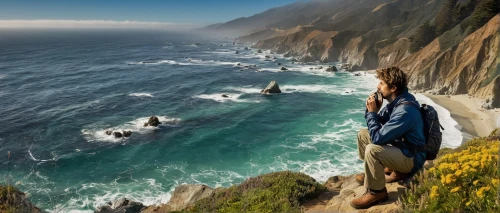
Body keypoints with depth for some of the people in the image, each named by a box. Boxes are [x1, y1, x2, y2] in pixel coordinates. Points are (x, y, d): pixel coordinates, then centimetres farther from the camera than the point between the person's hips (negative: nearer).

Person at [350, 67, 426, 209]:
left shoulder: (405, 111, -31)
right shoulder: (395, 101, -1)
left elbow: (377, 138, -32)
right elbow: (378, 125, 9)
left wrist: (372, 112, -22)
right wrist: (372, 110, -10)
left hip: (410, 157, -10)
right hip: (398, 146, 10)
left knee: (372, 150, -33)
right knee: (363, 134, 12)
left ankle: (376, 192, -13)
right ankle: (373, 173, 19)